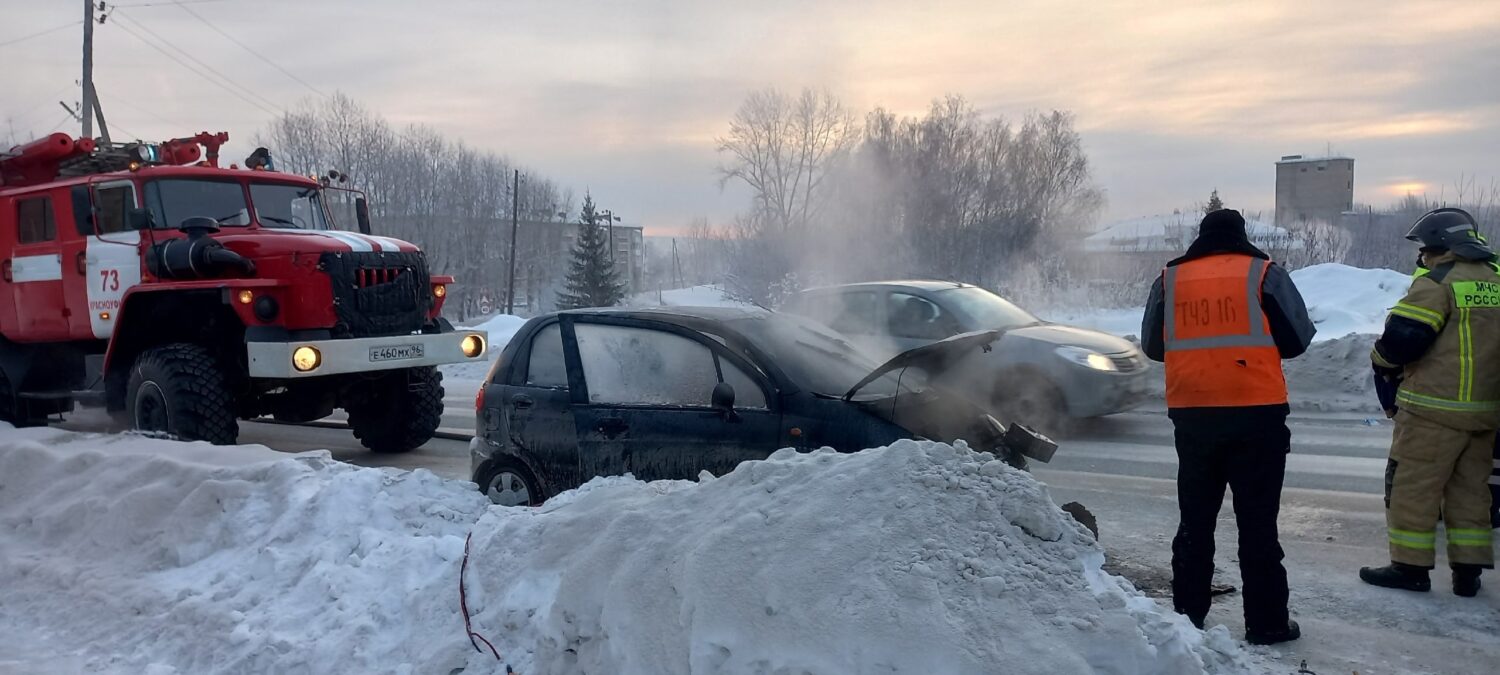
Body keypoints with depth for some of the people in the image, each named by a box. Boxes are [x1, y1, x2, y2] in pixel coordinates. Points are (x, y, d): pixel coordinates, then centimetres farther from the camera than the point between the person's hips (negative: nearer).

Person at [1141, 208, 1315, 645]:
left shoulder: (1170, 280, 6)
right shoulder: (1264, 274, 0)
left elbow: (1152, 345, 13)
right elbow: (1298, 339, 4)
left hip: (1192, 416, 2)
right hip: (1257, 413, -2)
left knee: (1195, 522, 13)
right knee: (1257, 523, 4)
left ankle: (1187, 617, 18)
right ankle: (1266, 623, 9)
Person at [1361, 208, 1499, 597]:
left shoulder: (1438, 283, -13)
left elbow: (1402, 338, -19)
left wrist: (1384, 363, 0)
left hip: (1435, 408, -8)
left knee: (1413, 486, 1)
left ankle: (1410, 566, 5)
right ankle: (1468, 571, 18)